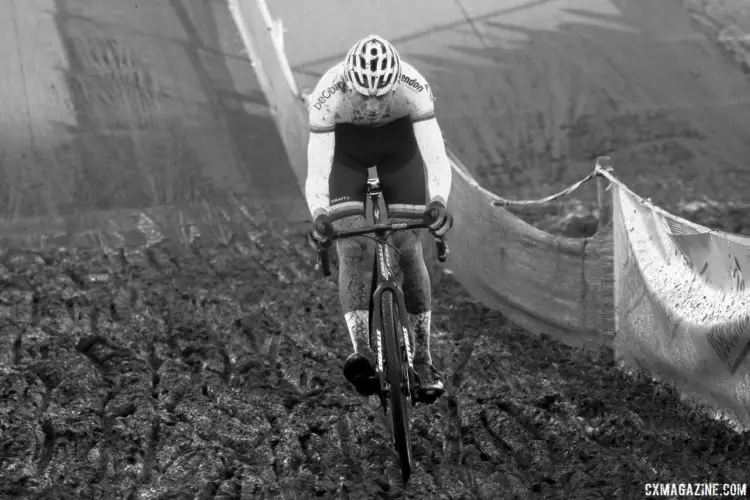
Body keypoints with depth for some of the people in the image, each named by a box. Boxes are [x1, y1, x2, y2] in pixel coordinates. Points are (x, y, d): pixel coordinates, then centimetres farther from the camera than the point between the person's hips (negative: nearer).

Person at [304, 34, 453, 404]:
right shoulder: (328, 95, -35)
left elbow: (435, 154, -38)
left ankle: (423, 360, 4)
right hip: (347, 157, 0)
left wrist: (439, 202, -54)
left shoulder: (414, 88, -34)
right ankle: (362, 353, -26)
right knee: (350, 252, -18)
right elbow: (317, 168, -37)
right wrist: (318, 216, -53)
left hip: (400, 154, 0)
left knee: (409, 252, -6)